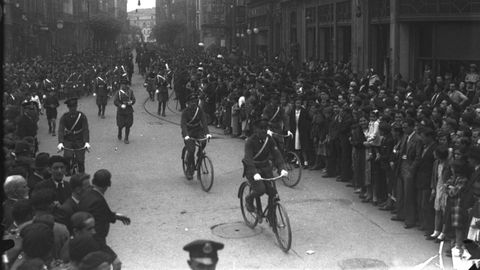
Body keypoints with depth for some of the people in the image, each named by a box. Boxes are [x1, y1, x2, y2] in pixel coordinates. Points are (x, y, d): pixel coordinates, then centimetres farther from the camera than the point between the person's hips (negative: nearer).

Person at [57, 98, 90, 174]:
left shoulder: (82, 116, -7)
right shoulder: (64, 117, -6)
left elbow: (85, 129, -14)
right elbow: (61, 130, -14)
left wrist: (87, 142, -28)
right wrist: (60, 143, -30)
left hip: (79, 140, 0)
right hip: (68, 140, 0)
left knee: (80, 160, -5)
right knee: (68, 156, -22)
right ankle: (67, 170, 4)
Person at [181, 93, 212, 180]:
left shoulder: (199, 110, -7)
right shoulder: (185, 112, -14)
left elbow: (204, 122, -18)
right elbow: (183, 124, -26)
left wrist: (207, 133, -35)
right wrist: (186, 136, -43)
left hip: (198, 130, 2)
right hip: (188, 132, -2)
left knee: (203, 142, -28)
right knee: (191, 150, -19)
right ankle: (189, 169, -1)